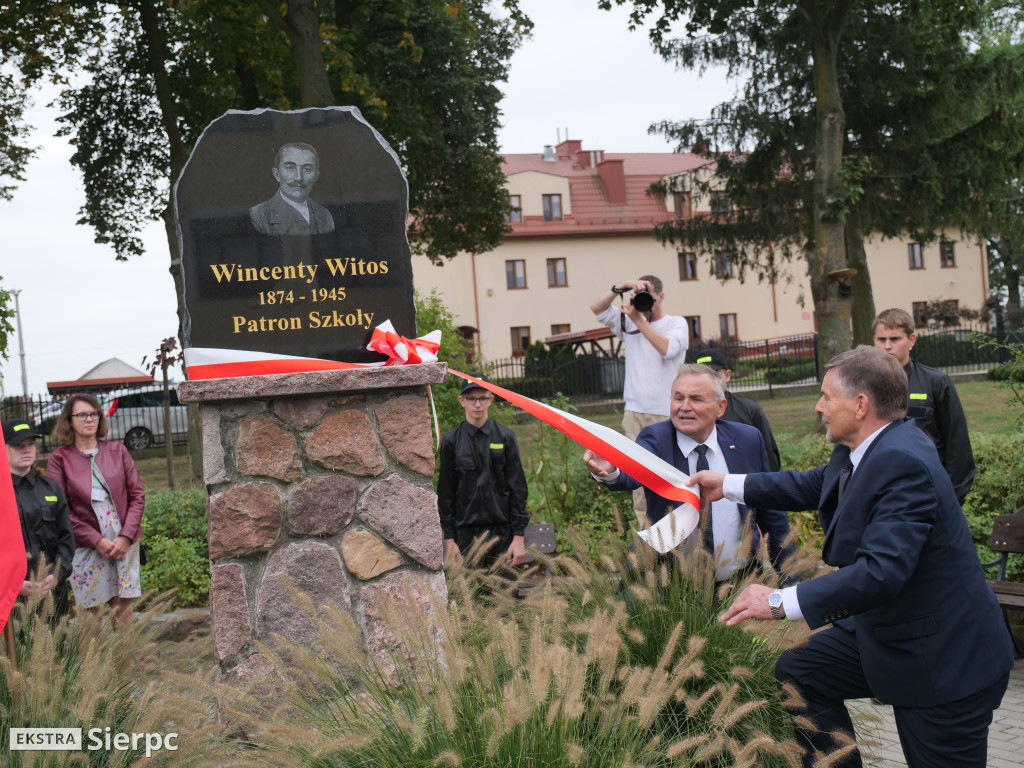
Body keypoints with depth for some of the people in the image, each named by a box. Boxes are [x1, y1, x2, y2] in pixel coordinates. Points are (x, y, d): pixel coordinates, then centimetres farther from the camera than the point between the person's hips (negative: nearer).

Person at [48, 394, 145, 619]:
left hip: (125, 542, 2)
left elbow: (137, 495, 6)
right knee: (92, 611, -3)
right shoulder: (60, 459, 1)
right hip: (86, 547, -2)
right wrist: (97, 541, -12)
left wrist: (125, 537, -7)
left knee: (124, 605, 2)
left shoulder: (118, 451, 8)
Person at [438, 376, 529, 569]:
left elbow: (517, 486, 3)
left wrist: (519, 536, -2)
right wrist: (449, 539, 0)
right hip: (466, 532, 0)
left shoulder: (505, 437, 4)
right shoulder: (451, 441, 4)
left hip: (502, 531, 0)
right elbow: (445, 491, 5)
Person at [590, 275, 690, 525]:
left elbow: (667, 349, -16)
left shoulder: (677, 323, 4)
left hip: (666, 413, -4)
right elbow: (597, 308, 6)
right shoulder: (629, 323, 14)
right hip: (634, 411, 4)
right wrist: (621, 287, -7)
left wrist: (639, 320, -16)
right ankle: (646, 528, 3)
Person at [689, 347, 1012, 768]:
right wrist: (728, 485, 18)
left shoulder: (903, 463, -29)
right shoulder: (860, 450, 1)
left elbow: (882, 571, -37)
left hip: (942, 657, -10)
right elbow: (811, 486, 19)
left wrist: (780, 601, -35)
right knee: (796, 672, 12)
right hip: (880, 629, 10)